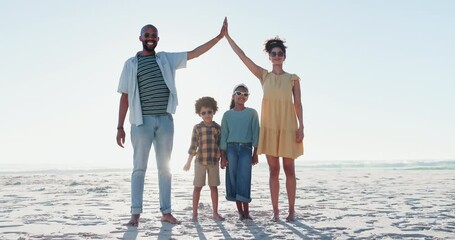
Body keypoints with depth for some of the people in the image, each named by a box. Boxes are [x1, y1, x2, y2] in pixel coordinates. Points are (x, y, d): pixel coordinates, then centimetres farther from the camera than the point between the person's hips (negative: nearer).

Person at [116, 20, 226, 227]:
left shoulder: (166, 59, 12)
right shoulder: (131, 64, 5)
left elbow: (194, 53, 10)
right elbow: (125, 97, 3)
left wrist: (220, 36, 4)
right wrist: (120, 127, -3)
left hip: (165, 120, 3)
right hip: (142, 121, -3)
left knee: (165, 167, 7)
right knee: (139, 167, -1)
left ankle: (166, 212, 14)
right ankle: (135, 213, 3)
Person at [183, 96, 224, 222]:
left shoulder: (218, 128, 5)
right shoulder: (197, 128, 1)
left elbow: (221, 145, 8)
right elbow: (193, 146, 2)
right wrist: (189, 162, 1)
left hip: (214, 162, 1)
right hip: (200, 161, -1)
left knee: (214, 187, 7)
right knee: (197, 187, 3)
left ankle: (215, 213, 15)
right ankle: (195, 213, 11)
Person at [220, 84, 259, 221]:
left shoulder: (252, 113, 6)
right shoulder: (227, 114, 7)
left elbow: (255, 133, 4)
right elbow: (224, 136, 6)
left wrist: (255, 153, -1)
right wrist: (223, 156, 0)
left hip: (246, 148, -1)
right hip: (231, 148, 1)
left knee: (244, 178, -8)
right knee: (233, 178, 0)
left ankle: (246, 211, 0)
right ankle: (240, 211, 9)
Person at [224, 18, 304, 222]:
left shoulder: (293, 78, 7)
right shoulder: (263, 75, 9)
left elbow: (298, 104, 3)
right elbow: (242, 56, 5)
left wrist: (301, 127, -7)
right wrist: (227, 35, 1)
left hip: (288, 126, -1)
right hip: (270, 127, 1)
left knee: (289, 169, 2)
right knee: (273, 170, 3)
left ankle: (291, 210, 9)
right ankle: (275, 211, 8)